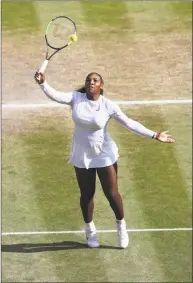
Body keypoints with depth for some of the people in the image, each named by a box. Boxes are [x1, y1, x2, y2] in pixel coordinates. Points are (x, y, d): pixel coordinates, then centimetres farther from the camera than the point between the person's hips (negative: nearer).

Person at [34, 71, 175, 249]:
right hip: (82, 156, 2)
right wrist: (43, 83, -43)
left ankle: (121, 225, 30)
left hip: (105, 155, -1)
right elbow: (55, 95, -23)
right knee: (87, 195, 12)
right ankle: (90, 230, 35)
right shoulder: (76, 98, -9)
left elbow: (129, 123, -8)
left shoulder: (109, 106, -13)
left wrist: (155, 135, -12)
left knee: (112, 194, 2)